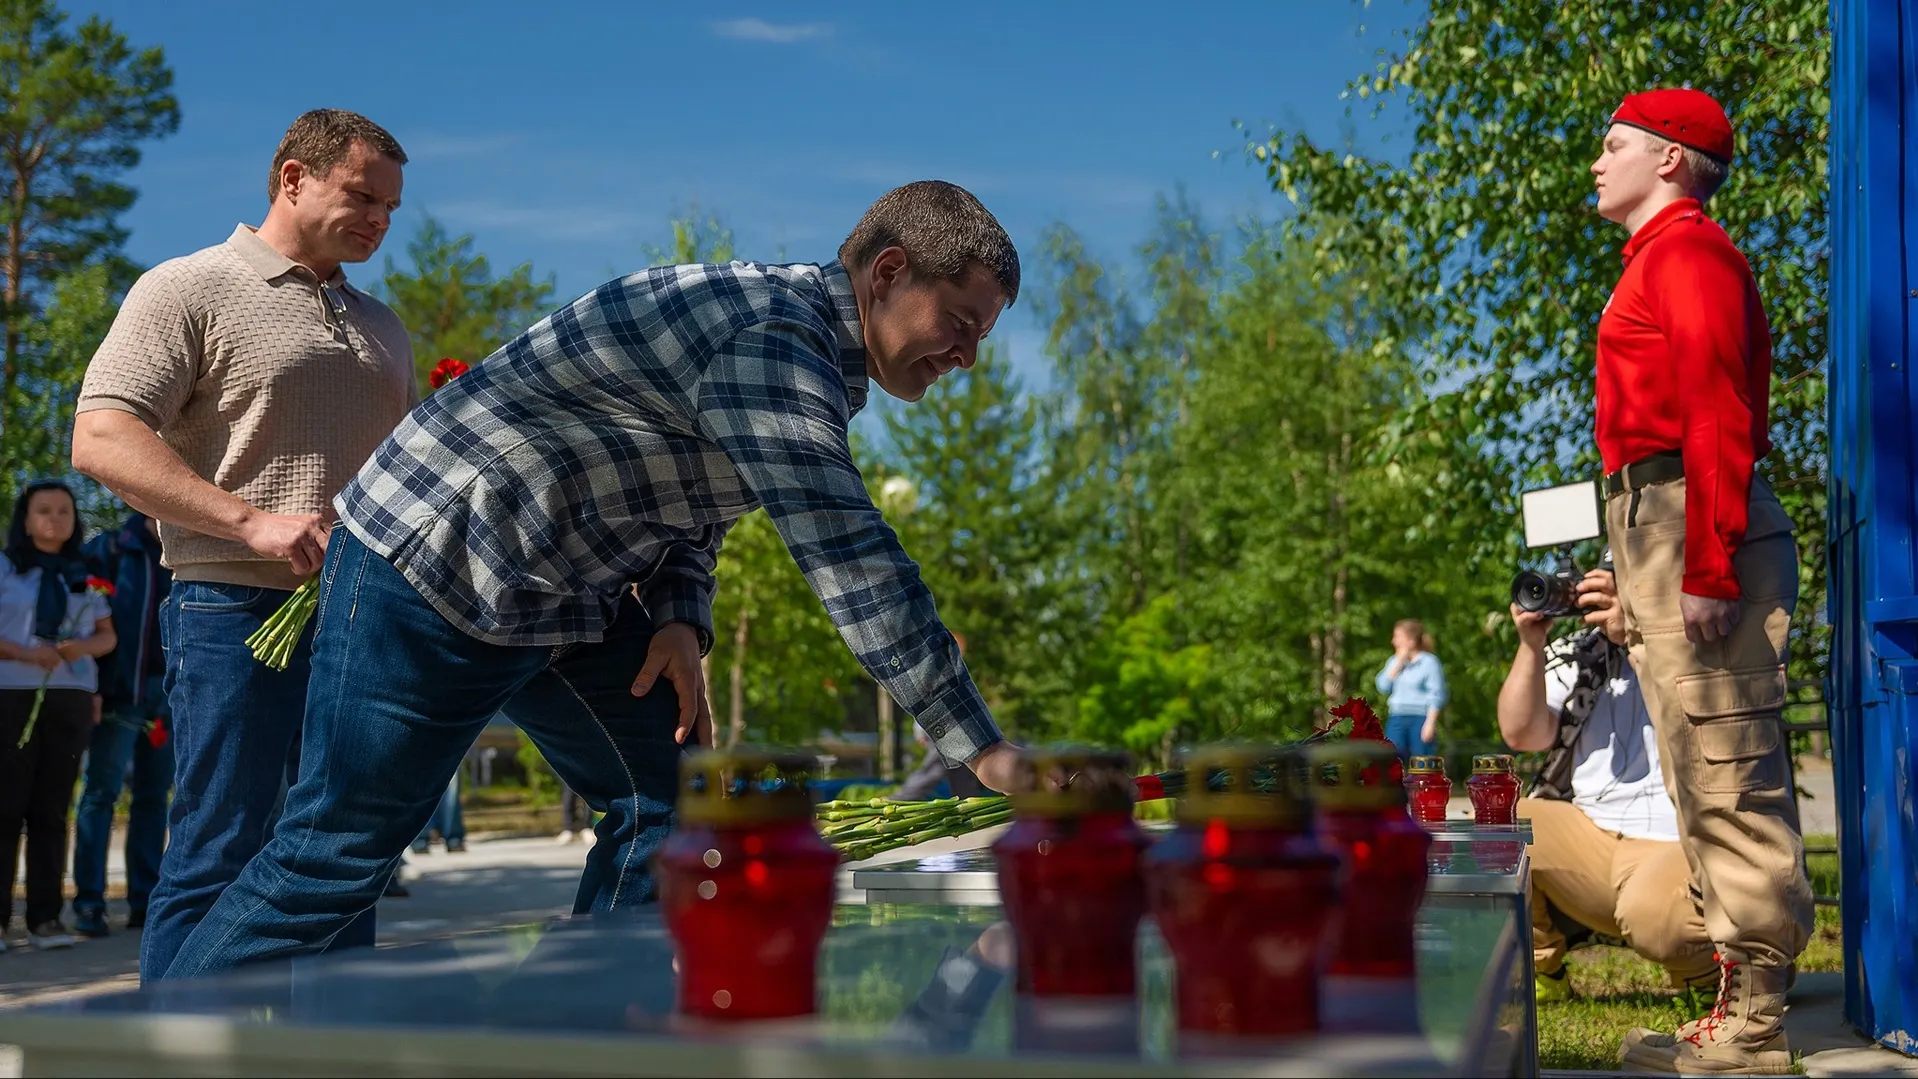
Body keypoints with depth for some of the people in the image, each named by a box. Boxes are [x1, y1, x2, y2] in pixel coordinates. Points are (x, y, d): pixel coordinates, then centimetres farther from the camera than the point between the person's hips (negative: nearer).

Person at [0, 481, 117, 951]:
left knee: (51, 809, 2)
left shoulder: (85, 576, 14)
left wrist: (82, 648, -6)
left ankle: (45, 916, 2)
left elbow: (107, 636, 15)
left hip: (71, 700, 3)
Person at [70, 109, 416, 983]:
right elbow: (101, 439, -10)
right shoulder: (189, 291, 1)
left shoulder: (380, 327, 23)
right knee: (219, 857, -6)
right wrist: (252, 522, -20)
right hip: (239, 608, -7)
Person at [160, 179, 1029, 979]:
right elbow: (848, 558, -31)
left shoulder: (801, 350, 9)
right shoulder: (777, 335, -25)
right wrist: (978, 749, -30)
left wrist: (682, 617, -4)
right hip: (430, 574, -10)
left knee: (667, 806, 3)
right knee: (336, 854, -3)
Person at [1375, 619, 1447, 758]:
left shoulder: (1429, 662, -4)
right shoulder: (1394, 661, 15)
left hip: (1421, 719, -5)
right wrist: (1399, 662, -1)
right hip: (1396, 719, 5)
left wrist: (1430, 723, -15)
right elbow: (1383, 686, 3)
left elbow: (1436, 696, -8)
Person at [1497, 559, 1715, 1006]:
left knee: (1651, 917, -37)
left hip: (1677, 845, -5)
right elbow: (1521, 734, 4)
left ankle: (1714, 980, 3)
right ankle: (1538, 973, 5)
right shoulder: (1576, 658, 13)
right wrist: (1531, 644, -6)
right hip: (1588, 835, 5)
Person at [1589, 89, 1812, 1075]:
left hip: (1697, 526, -11)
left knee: (1728, 777, -9)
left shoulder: (1687, 250, -6)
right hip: (1656, 525, 11)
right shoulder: (1659, 261, 24)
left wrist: (1709, 568, -23)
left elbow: (1719, 418, -16)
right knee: (1707, 781, 11)